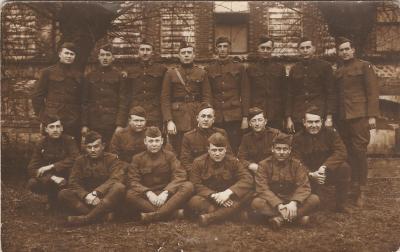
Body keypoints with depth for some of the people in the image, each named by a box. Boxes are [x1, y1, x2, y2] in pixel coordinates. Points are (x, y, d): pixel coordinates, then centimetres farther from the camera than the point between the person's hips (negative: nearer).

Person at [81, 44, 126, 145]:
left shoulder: (118, 76, 3)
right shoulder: (90, 76, 10)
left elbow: (122, 102, 0)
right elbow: (85, 102, 10)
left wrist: (120, 124, -9)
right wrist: (84, 124, 3)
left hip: (112, 124, -2)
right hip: (93, 124, 2)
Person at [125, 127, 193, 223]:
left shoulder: (169, 155, 7)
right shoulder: (138, 158, 7)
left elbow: (180, 176, -5)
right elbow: (133, 181, -3)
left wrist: (166, 192, -22)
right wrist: (148, 192, -22)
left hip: (167, 194, 1)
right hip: (147, 195, 0)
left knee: (188, 186, -27)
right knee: (130, 195, -32)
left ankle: (152, 216, -36)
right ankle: (173, 212, -32)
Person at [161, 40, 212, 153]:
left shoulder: (202, 73, 6)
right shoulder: (170, 73, 3)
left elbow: (207, 97, 4)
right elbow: (165, 99, -1)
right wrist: (169, 121, -11)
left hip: (197, 118, 1)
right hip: (178, 119, -1)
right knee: (178, 154, 4)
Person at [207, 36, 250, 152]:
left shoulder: (239, 68, 5)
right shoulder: (209, 69, 8)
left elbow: (245, 94, 4)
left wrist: (245, 117, -2)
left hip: (235, 117, -1)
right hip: (216, 118, 1)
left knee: (235, 151, 0)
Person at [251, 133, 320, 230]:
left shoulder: (297, 164, -1)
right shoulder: (264, 164, -5)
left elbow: (304, 186, -11)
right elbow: (262, 188, -16)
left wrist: (294, 202, -31)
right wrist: (278, 205, -31)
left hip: (291, 201, 2)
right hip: (272, 202, -1)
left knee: (315, 199, -23)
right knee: (256, 203, -33)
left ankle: (280, 218, -25)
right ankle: (297, 216, -28)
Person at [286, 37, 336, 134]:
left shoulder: (325, 66, 4)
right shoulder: (294, 69, 13)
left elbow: (331, 93, 0)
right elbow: (290, 95, 13)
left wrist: (329, 117, -8)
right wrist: (288, 118, 5)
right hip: (298, 119, 3)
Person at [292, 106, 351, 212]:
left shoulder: (330, 133, -5)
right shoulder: (298, 138, -7)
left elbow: (341, 153, -18)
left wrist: (324, 167, -31)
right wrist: (311, 174, -32)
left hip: (329, 172, 1)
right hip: (308, 175, -1)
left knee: (344, 168, -27)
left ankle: (341, 204, -9)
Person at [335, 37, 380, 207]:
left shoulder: (364, 66, 2)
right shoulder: (337, 71, 15)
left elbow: (373, 92, -4)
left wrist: (372, 115, -12)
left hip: (359, 116, -5)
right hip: (342, 117, 5)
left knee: (359, 151, -5)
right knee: (347, 152, 7)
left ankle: (361, 191, 3)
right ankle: (353, 184, 19)